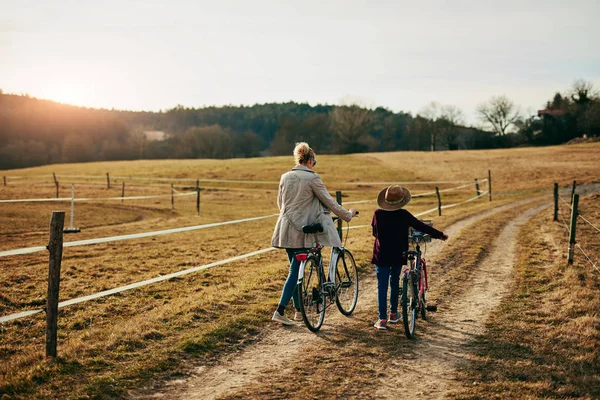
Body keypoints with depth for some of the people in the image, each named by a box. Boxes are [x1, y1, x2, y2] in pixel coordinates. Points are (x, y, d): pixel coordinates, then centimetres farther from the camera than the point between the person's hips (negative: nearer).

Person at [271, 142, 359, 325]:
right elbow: (329, 201, -5)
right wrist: (348, 214, 7)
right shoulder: (312, 178, -10)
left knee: (295, 268, 16)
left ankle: (299, 310, 23)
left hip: (286, 229, 6)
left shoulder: (285, 177, 7)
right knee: (295, 271, -3)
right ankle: (280, 311, -9)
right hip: (302, 230, -6)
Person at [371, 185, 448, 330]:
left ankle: (382, 319, -5)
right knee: (394, 283, 19)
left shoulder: (378, 214, -7)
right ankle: (394, 314, 29)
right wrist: (440, 235, 4)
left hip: (381, 255, 0)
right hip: (398, 255, 0)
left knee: (382, 286, 1)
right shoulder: (403, 215, -11)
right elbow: (421, 226, -6)